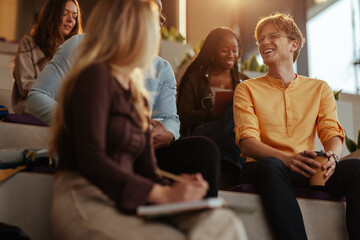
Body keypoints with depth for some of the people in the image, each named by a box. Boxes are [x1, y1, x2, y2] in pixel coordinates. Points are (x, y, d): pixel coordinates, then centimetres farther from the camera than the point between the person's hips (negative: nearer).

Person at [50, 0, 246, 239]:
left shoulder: (137, 94, 22)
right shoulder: (95, 76, -3)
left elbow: (146, 169, 16)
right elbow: (91, 160, -15)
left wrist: (175, 186, -7)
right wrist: (163, 194, -20)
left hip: (126, 205, 7)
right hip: (86, 203, -7)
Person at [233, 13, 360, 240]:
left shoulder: (319, 89, 19)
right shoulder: (247, 89, 10)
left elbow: (333, 134, 7)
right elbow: (247, 141, -4)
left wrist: (331, 156, -20)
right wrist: (289, 158, -24)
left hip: (308, 171, 2)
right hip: (262, 168, -2)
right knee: (271, 165, -38)